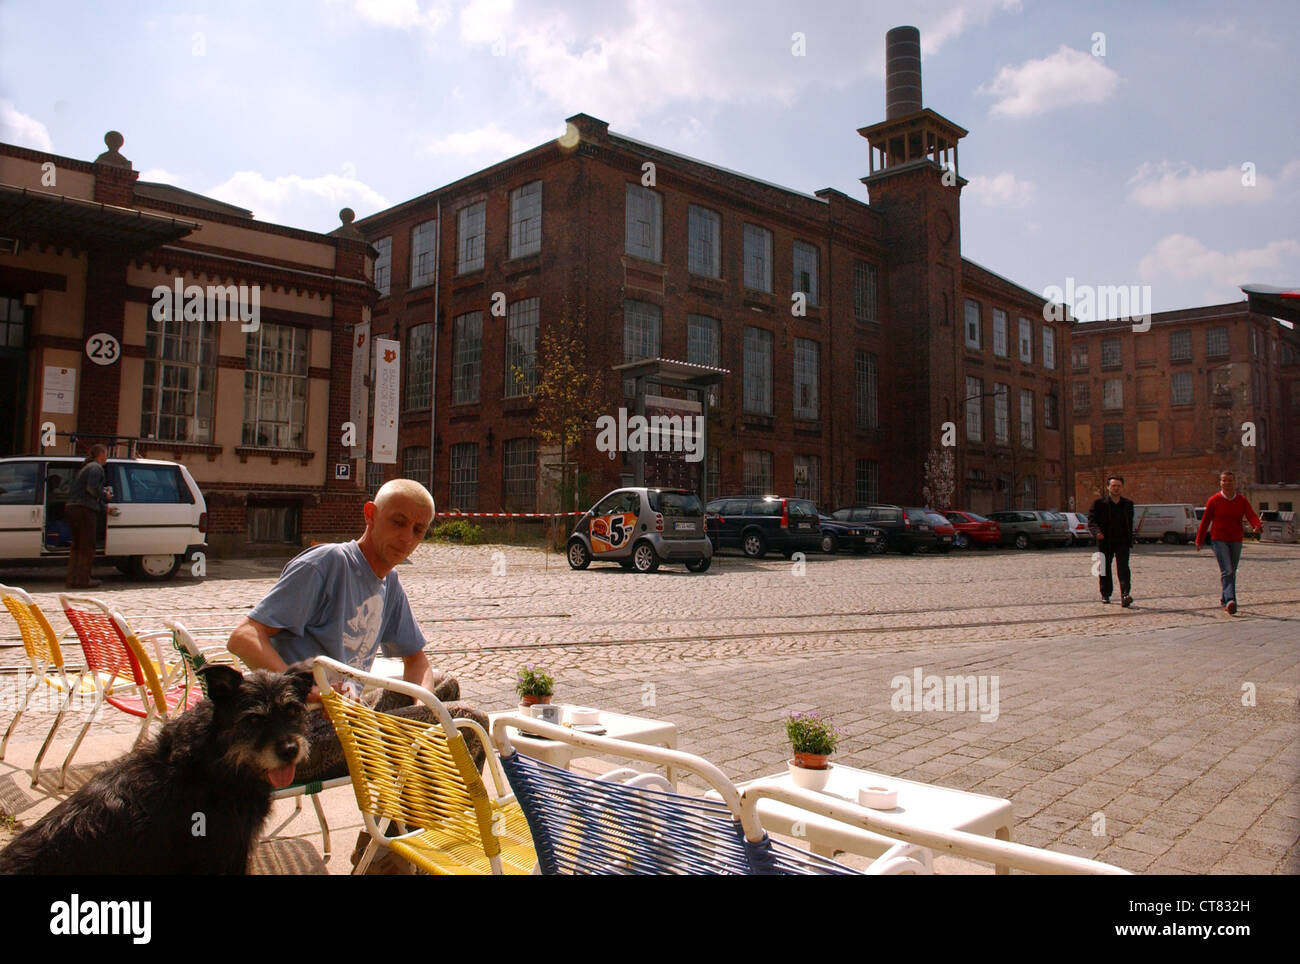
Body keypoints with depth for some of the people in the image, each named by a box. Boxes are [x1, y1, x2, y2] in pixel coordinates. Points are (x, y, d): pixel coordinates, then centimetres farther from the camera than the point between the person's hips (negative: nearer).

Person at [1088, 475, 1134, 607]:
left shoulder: (1127, 504, 11)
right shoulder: (1099, 503, 0)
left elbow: (1130, 524, 18)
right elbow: (1091, 521, -6)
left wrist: (1130, 541, 14)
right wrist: (1097, 532, -25)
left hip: (1122, 542, 1)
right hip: (1105, 542, -1)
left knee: (1123, 568, -13)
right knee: (1105, 569, 9)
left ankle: (1125, 596, -20)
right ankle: (1105, 594, 25)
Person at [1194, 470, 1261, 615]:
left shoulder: (1242, 500, 5)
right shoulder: (1214, 500, -2)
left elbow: (1251, 516, -8)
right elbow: (1205, 521, 2)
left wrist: (1257, 526, -31)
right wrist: (1199, 541, 4)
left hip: (1236, 540, 4)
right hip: (1219, 540, -4)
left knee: (1232, 572, 12)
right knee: (1226, 571, -17)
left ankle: (1224, 598, 29)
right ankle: (1230, 601, -28)